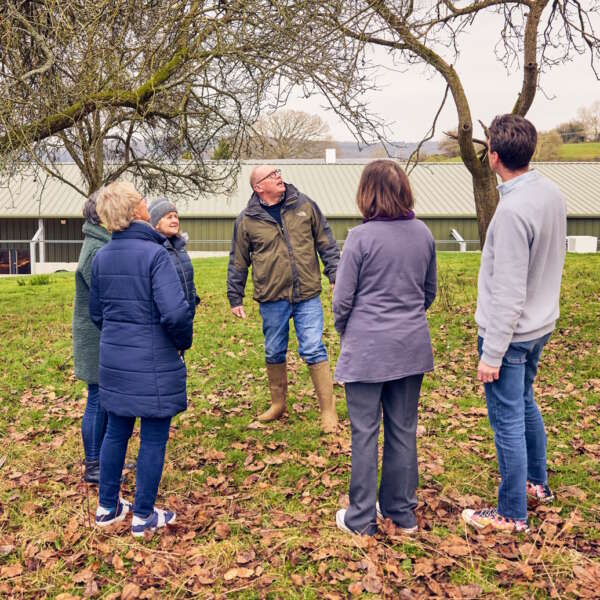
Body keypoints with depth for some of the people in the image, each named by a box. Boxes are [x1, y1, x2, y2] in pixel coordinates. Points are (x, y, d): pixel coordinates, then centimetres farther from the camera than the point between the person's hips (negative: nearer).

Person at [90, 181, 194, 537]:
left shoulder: (101, 257, 3)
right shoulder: (154, 254, -18)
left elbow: (96, 312, 12)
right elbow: (176, 312, -25)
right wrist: (183, 343, -7)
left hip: (114, 361, 7)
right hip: (153, 364, -6)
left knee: (116, 433, 20)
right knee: (154, 440, 8)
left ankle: (108, 507, 33)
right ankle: (144, 516, 20)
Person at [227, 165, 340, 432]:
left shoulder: (304, 205, 3)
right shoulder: (247, 220, 0)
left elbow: (325, 242, 9)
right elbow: (238, 262, 7)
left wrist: (335, 275, 3)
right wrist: (235, 298, 8)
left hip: (307, 295, -1)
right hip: (272, 299, 1)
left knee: (314, 350, -3)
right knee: (274, 353, 13)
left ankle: (328, 409, 7)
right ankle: (278, 404, 33)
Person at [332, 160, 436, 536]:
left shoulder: (361, 237, -13)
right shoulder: (424, 234, 3)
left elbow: (343, 299, -8)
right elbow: (430, 291, 13)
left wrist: (345, 332, 10)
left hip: (368, 348, -5)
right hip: (412, 347, 5)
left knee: (365, 433, 5)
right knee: (404, 430, 14)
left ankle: (361, 519, 15)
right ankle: (402, 511, 26)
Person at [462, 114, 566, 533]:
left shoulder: (513, 210, -26)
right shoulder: (552, 193, 1)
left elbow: (508, 293, -25)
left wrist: (492, 354, -18)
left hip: (511, 332, -9)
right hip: (541, 325, 9)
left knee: (507, 419, 3)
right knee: (525, 404, 24)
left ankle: (513, 514, 16)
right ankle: (537, 483, 41)